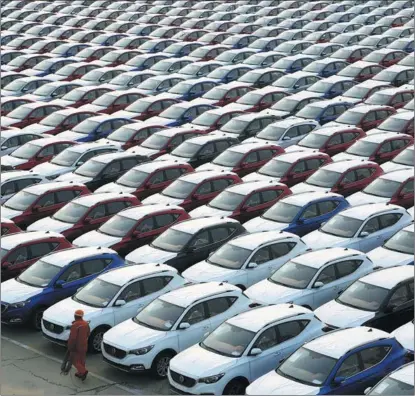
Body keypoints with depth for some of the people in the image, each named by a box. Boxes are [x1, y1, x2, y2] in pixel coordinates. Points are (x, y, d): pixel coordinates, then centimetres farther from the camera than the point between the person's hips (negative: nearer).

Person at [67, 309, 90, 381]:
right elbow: (88, 334, 12)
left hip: (76, 346, -7)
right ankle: (80, 373, 26)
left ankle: (83, 371, -11)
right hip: (84, 345, 7)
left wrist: (70, 347, -14)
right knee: (81, 360, 18)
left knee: (74, 360, 4)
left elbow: (72, 337, -23)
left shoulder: (75, 325, -23)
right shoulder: (86, 324, 0)